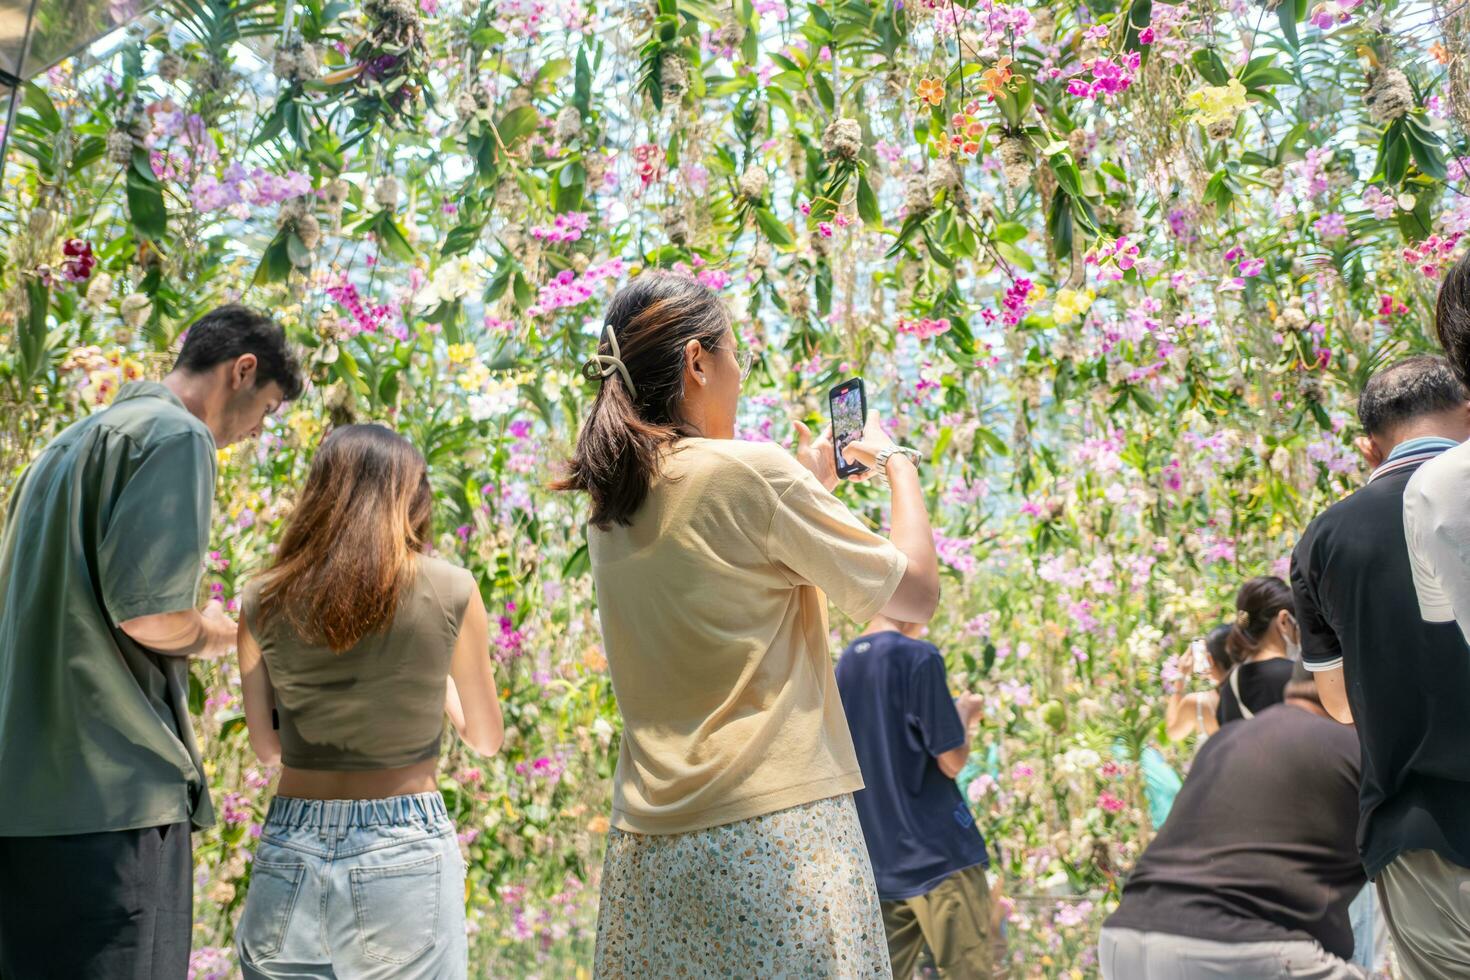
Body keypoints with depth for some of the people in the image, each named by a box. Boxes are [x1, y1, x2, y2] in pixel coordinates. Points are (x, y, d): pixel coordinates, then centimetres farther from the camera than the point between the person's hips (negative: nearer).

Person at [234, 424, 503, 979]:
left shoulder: (264, 601, -1)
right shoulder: (450, 592, -7)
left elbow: (267, 747, 11)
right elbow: (486, 739, 6)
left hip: (289, 855, 2)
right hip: (404, 860, -2)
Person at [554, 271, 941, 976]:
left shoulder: (608, 507, 10)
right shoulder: (753, 470, -11)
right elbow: (915, 593, -5)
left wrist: (811, 487, 26)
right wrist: (896, 462, 10)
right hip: (774, 830, -7)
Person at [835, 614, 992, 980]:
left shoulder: (845, 664, 9)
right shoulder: (919, 657, -12)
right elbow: (952, 760, -11)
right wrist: (965, 712, 7)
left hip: (880, 863, 7)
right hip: (937, 852, -7)